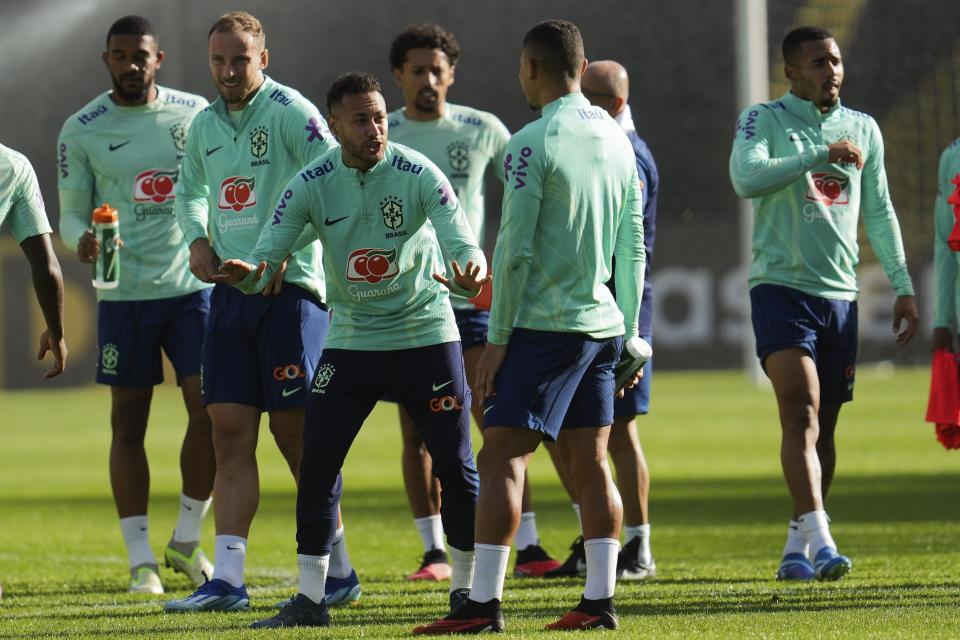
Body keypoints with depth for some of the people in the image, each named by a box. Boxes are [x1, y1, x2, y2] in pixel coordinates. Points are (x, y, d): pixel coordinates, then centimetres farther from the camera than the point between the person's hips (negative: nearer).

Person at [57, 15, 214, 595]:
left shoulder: (195, 114, 5)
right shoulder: (82, 130, 0)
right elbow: (72, 215, 3)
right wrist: (83, 239, -19)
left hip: (194, 286, 1)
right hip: (124, 293, -1)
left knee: (211, 411, -6)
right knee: (128, 423, 2)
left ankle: (187, 541, 12)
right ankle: (142, 560, 8)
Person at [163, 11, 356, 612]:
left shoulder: (291, 112, -9)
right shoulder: (205, 125, 13)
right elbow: (190, 190, 29)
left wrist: (285, 251, -19)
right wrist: (198, 240, 9)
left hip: (290, 287, -7)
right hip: (231, 289, 7)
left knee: (295, 432, -4)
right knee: (231, 432, 1)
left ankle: (339, 571, 8)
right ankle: (227, 579, -1)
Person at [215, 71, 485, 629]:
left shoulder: (418, 174, -15)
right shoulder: (312, 184, -9)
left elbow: (462, 242, -22)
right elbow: (269, 253, -11)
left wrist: (471, 274, -45)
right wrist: (249, 272, -35)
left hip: (426, 335, -2)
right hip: (351, 341, 2)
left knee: (456, 466, -1)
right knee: (317, 466, -5)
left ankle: (466, 589, 15)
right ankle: (310, 599, 5)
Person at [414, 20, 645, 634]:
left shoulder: (533, 143, -12)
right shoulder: (617, 139, 11)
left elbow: (514, 250, -14)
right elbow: (634, 249, 15)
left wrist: (497, 337, -8)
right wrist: (628, 334, 20)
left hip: (544, 324, -7)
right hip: (602, 323, 7)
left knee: (502, 458, -7)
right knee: (592, 462, 10)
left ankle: (484, 605, -12)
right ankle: (600, 601, 9)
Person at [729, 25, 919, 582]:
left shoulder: (864, 129, 13)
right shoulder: (763, 120, -1)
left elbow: (879, 213, 19)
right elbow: (747, 179, -20)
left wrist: (903, 285, 14)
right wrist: (821, 155, -23)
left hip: (841, 293, 5)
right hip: (781, 286, -5)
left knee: (823, 428, 7)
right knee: (801, 413, -18)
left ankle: (798, 549, 18)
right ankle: (819, 539, -27)